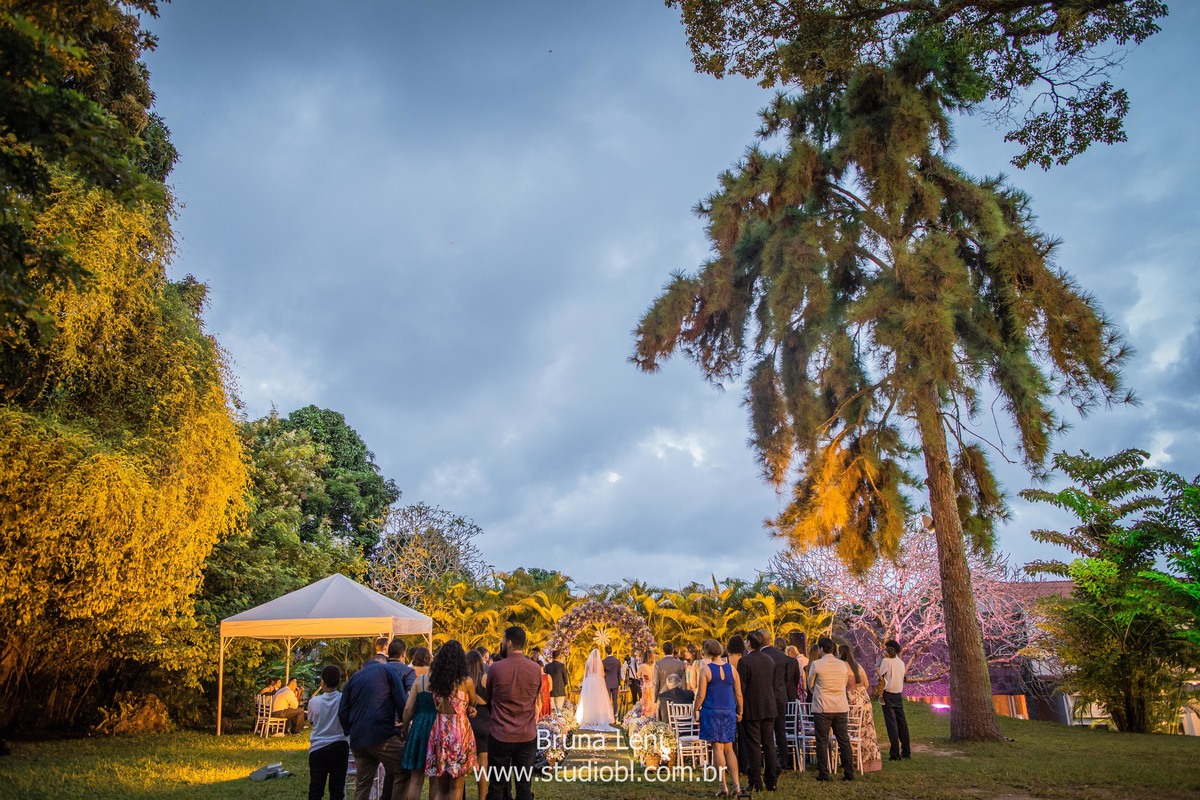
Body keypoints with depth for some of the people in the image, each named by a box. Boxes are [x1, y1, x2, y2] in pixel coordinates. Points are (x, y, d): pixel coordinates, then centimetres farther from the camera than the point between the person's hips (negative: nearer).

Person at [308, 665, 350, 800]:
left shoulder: (314, 701, -8)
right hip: (339, 747, 0)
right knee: (337, 788, 9)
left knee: (316, 789, 8)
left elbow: (311, 720, 10)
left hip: (318, 748, 0)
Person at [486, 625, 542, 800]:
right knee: (524, 785, 10)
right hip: (528, 737, 2)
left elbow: (488, 695, 6)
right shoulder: (535, 669, -4)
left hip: (500, 737, -2)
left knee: (496, 786, 10)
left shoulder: (495, 668, -12)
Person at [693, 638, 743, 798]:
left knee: (717, 748, 1)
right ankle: (736, 784, 6)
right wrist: (740, 711, 17)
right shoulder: (732, 669, 3)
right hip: (729, 712, 4)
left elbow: (701, 694, -8)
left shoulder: (706, 670, -7)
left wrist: (696, 710, 4)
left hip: (712, 711, -4)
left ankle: (724, 786, 0)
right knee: (729, 748, 13)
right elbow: (739, 694, 7)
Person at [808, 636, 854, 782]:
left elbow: (810, 685, 4)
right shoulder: (842, 664, 4)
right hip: (841, 707, 4)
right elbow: (846, 684, 14)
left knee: (822, 742, 3)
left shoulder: (816, 664, -9)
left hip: (822, 708, -4)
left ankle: (823, 774, 5)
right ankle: (849, 772, 12)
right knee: (844, 740, 11)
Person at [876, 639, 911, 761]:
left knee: (891, 723, -5)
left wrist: (880, 695, -6)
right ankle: (906, 751, 16)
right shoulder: (901, 662, 10)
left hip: (888, 695, -6)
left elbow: (881, 679, -10)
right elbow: (901, 679, 12)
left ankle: (895, 754, -7)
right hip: (899, 695, 6)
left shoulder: (886, 661, -8)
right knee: (902, 722, 11)